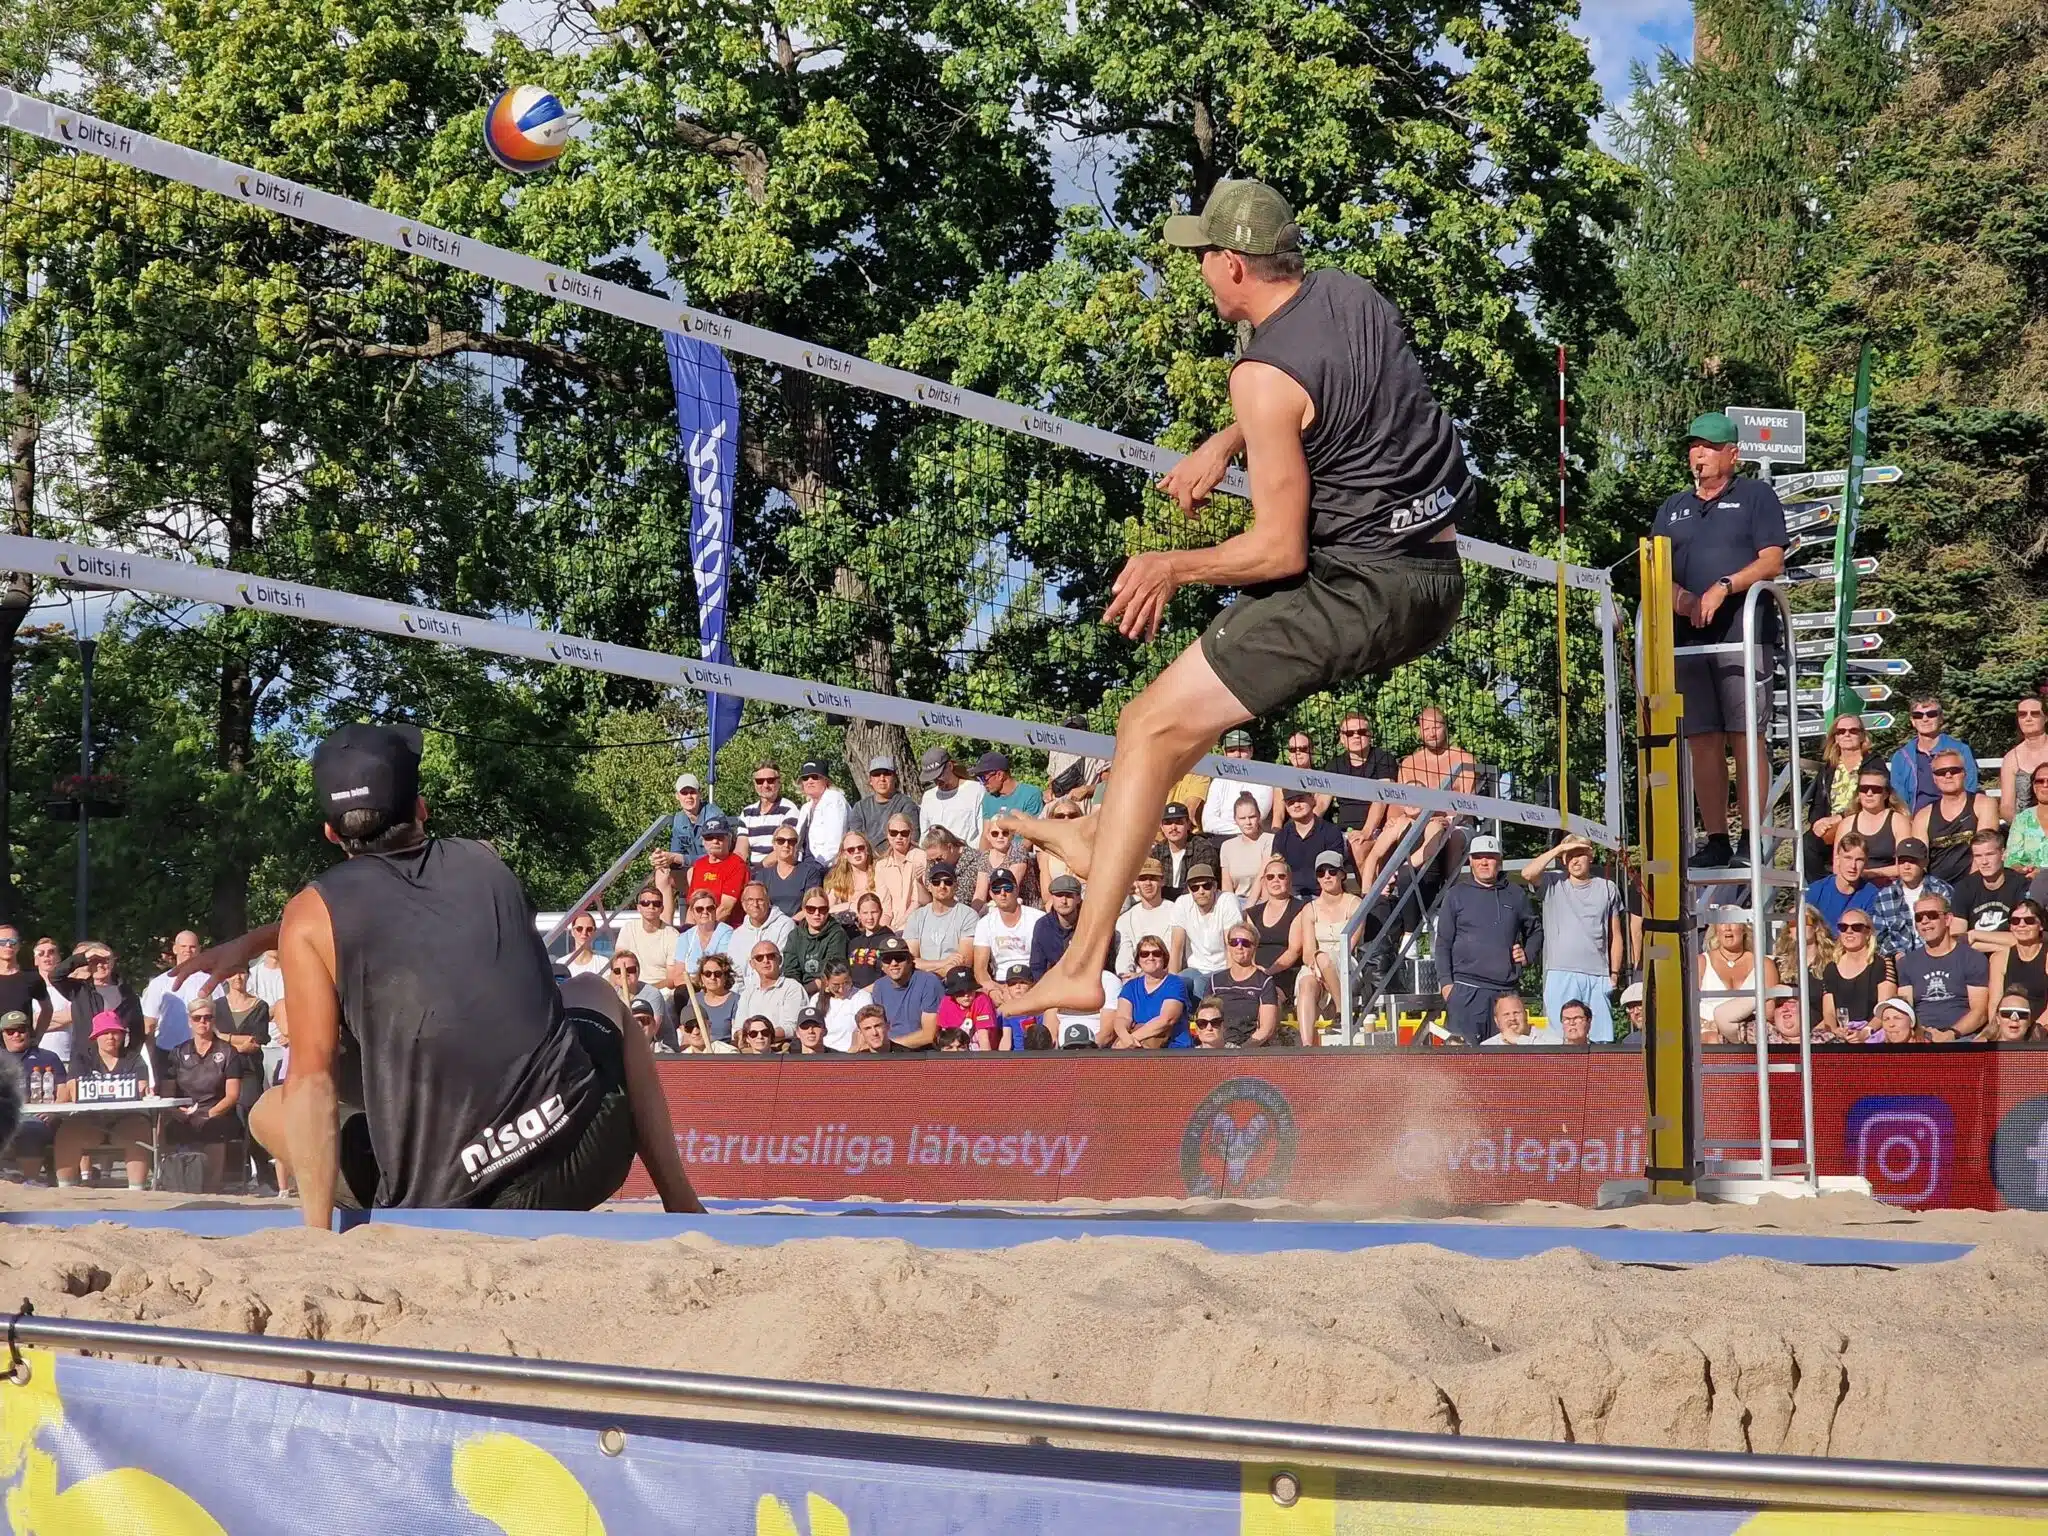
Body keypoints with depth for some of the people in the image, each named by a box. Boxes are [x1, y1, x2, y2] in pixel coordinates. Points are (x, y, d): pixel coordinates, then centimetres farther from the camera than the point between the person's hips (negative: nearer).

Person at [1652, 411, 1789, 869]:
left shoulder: (1756, 496, 8)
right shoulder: (1673, 508, 22)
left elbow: (1772, 560, -3)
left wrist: (1724, 587, -16)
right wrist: (1680, 598, -7)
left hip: (1743, 631, -5)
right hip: (1688, 637, 5)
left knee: (1744, 736, -9)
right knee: (1702, 740, 2)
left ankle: (1753, 840, -9)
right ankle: (1715, 841, 6)